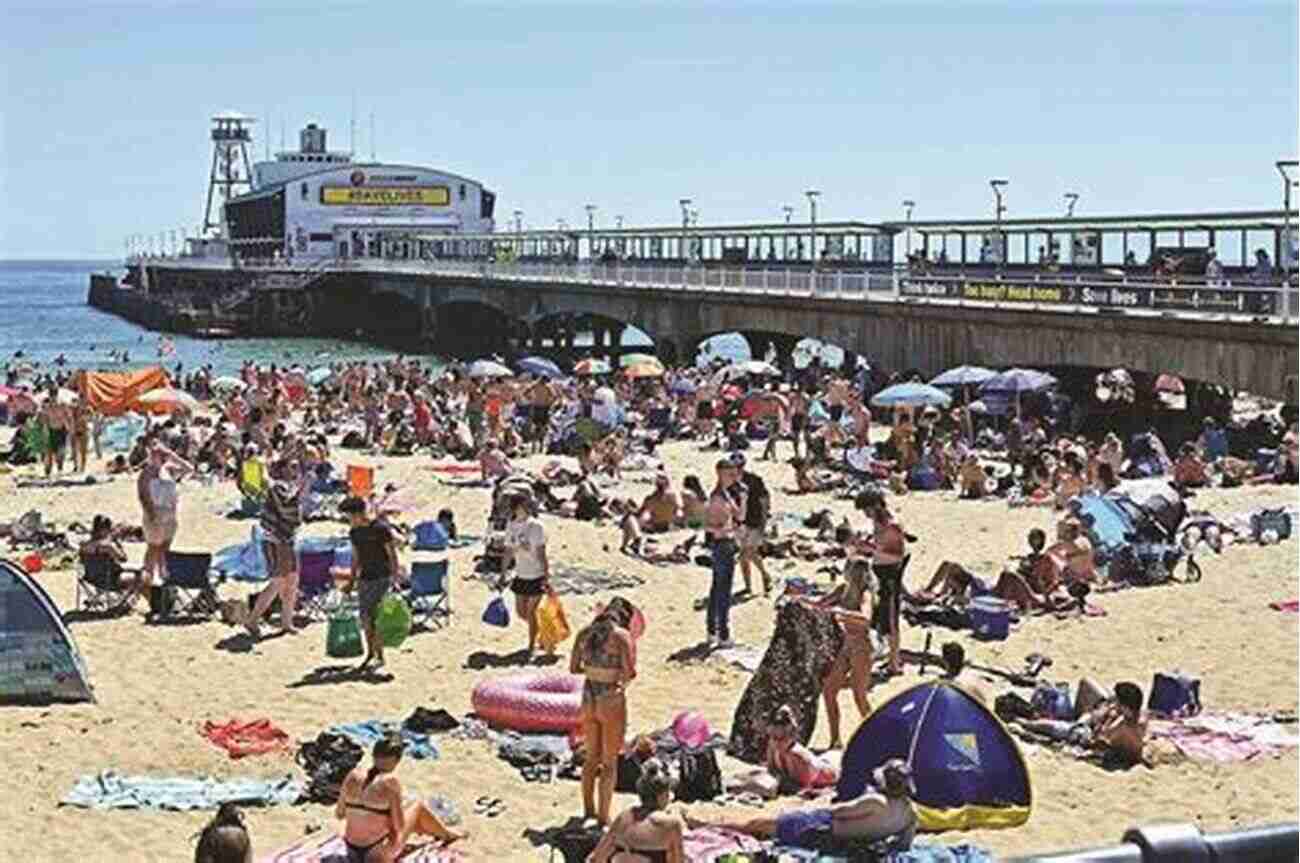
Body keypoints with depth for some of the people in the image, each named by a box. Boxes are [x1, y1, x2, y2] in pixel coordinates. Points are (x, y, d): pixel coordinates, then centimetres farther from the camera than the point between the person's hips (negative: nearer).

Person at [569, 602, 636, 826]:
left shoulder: (584, 634, 2)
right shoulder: (622, 636, -14)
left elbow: (573, 668, 7)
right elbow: (629, 671, -21)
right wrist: (625, 676, 2)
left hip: (589, 700, 5)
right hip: (612, 703, -5)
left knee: (592, 756, 23)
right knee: (610, 762, 8)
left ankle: (588, 809, 33)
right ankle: (603, 816, 11)